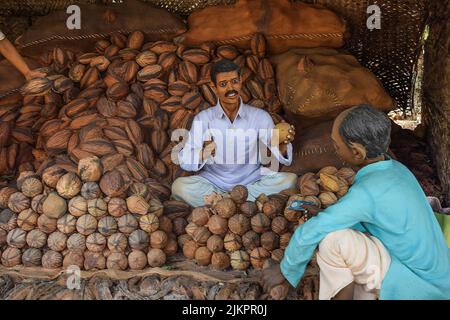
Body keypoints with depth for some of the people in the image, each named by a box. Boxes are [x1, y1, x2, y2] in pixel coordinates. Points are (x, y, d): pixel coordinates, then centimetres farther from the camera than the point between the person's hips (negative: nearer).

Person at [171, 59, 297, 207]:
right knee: (179, 185, -26)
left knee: (290, 179, -22)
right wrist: (204, 153, -29)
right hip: (214, 182, -1)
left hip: (252, 181, 1)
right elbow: (185, 161, -8)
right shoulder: (203, 118, -1)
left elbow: (278, 157, -3)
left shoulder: (260, 117, 0)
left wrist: (282, 145, -26)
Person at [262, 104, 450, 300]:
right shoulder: (394, 168, 0)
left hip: (420, 289, -9)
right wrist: (324, 213, 15)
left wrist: (284, 270, -6)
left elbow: (308, 234, -21)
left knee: (331, 237, -22)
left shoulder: (368, 191, -26)